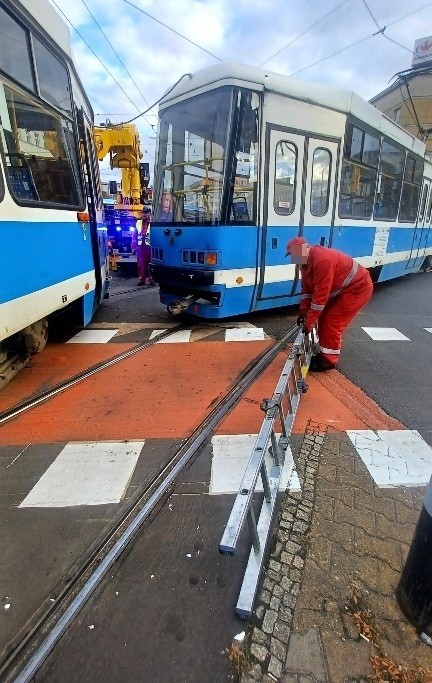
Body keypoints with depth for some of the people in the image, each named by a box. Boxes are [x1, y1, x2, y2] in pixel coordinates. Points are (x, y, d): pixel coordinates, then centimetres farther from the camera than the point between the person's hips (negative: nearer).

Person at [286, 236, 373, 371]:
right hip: (341, 289, 10)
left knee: (333, 321, -12)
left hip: (358, 288, -10)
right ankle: (324, 353, 20)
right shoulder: (305, 263, -1)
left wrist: (310, 321, -28)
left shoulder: (323, 260, -33)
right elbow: (306, 288, 4)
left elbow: (321, 294, -33)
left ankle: (328, 360, -1)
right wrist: (303, 311, -5)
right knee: (324, 318, 8)